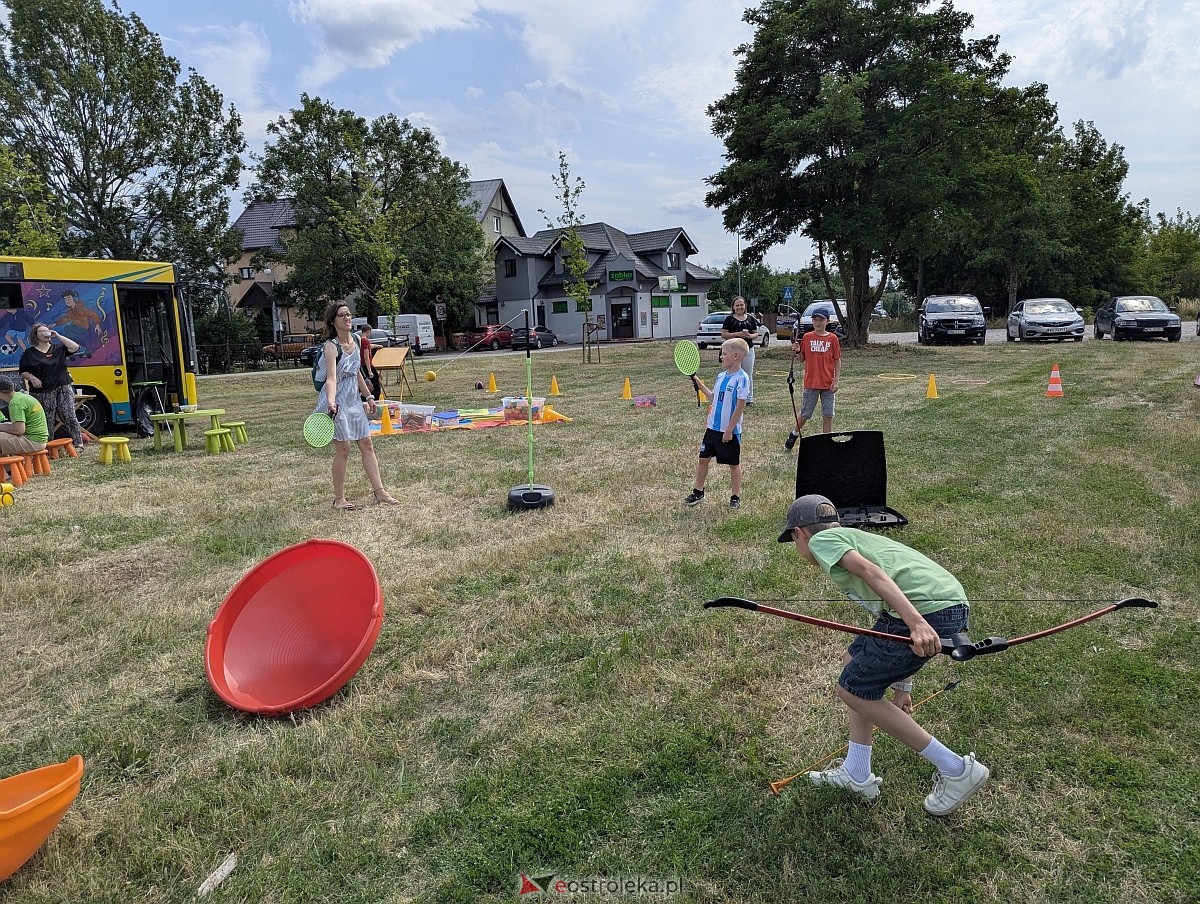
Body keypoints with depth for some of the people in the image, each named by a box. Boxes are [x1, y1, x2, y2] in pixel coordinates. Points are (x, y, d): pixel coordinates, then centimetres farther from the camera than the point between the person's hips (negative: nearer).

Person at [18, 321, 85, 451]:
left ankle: (79, 444, -3)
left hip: (64, 389, 1)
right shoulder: (29, 353, 8)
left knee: (69, 417, -4)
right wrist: (32, 378, -12)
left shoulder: (58, 348, 12)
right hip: (43, 393, -1)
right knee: (47, 421, -3)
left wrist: (58, 336, -4)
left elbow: (75, 347, -4)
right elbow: (23, 372, 8)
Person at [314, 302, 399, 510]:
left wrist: (368, 396, 22)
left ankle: (379, 492, 12)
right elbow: (331, 378, -30)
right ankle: (339, 498, 8)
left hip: (354, 399, 8)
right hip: (337, 402, -7)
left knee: (366, 444, 7)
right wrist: (331, 402, -45)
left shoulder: (355, 340, 6)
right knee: (343, 449, -4)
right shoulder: (331, 346, -17)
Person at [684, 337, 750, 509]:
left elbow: (740, 406, -17)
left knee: (734, 463, 8)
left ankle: (736, 497, 21)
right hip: (713, 427, 7)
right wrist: (700, 385, 11)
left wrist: (729, 430, -17)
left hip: (729, 431, -7)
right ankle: (698, 492, 24)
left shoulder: (741, 378, -16)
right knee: (703, 458, 11)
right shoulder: (721, 376, 7)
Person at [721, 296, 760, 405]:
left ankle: (749, 399, 15)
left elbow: (756, 334, 12)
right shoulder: (729, 319, 3)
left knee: (748, 375, 6)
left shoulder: (751, 319, 11)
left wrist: (750, 336, -11)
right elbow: (723, 334, -4)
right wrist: (737, 334, -16)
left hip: (748, 350, 3)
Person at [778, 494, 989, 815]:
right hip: (951, 605, 9)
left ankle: (957, 770, 15)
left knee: (852, 689, 7)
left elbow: (870, 571, -14)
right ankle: (857, 774, 30)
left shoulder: (822, 540, 6)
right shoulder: (854, 538, 31)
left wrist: (916, 622, -27)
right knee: (854, 661, 22)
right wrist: (902, 684, 39)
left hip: (928, 612, -9)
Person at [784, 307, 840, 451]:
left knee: (828, 415, 2)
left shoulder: (832, 338, 0)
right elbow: (802, 359, 7)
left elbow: (837, 361, 2)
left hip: (828, 384, 0)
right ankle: (794, 434, 31)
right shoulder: (807, 337, 1)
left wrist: (836, 381, -5)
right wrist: (796, 351, -14)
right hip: (811, 383, 0)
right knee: (805, 414, 7)